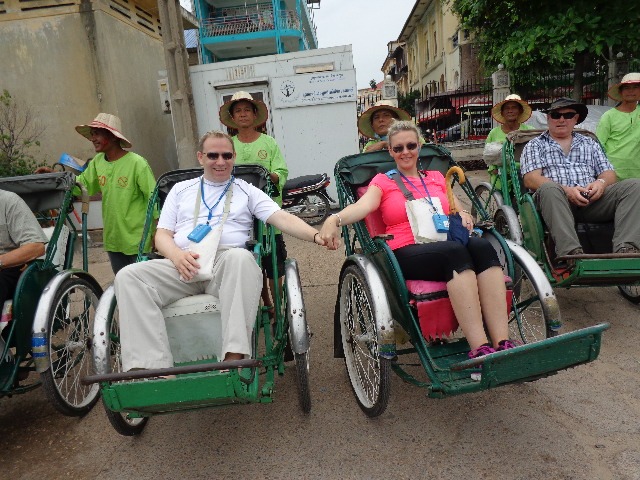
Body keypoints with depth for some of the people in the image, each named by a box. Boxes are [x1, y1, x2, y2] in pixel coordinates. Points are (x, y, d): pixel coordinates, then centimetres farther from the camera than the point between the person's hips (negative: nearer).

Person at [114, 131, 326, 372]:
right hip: (182, 264, 3)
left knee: (241, 257, -38)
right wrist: (177, 255, -8)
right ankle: (152, 367, -32)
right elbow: (162, 235, 17)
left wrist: (316, 235, -16)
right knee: (128, 276, -24)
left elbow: (282, 218, 4)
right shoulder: (180, 189, 25)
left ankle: (234, 357, -42)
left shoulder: (247, 191, 18)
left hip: (227, 261, -2)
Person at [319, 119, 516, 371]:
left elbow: (459, 213, 25)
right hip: (406, 253, -4)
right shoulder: (382, 181, 15)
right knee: (455, 251, -35)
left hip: (447, 244, 4)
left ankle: (502, 343, -35)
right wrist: (334, 219, -28)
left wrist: (464, 217, -1)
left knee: (481, 246, -30)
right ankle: (479, 349, -39)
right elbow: (362, 206, -6)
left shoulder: (437, 178, 27)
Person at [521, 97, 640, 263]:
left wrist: (601, 182, -6)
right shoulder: (535, 146, 17)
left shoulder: (590, 144, 30)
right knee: (549, 189, -37)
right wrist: (565, 190, -16)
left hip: (592, 200, 4)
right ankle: (571, 252, -51)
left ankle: (626, 249, -37)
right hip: (556, 200, -4)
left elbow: (609, 173, 21)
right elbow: (531, 180, 0)